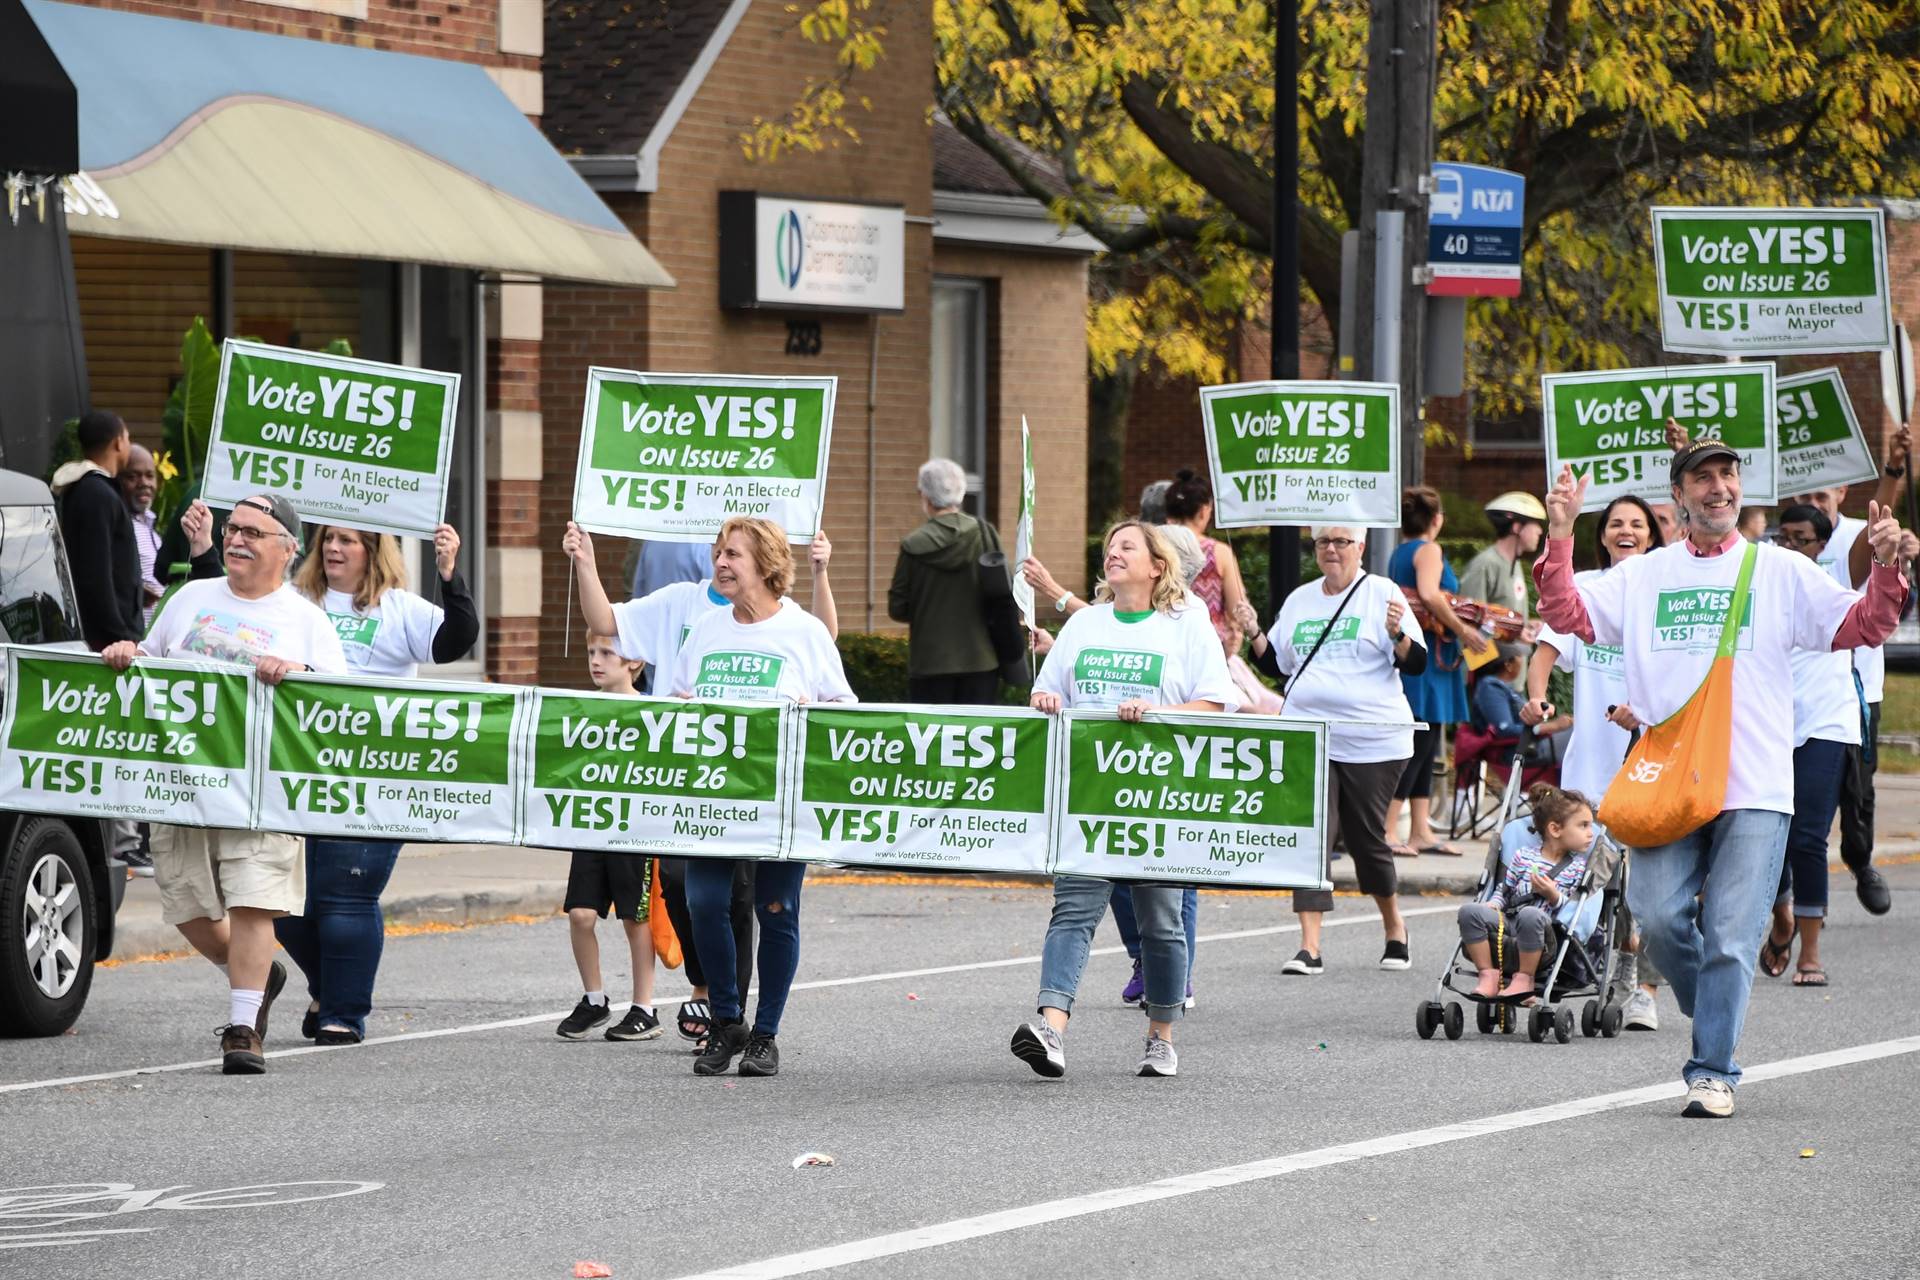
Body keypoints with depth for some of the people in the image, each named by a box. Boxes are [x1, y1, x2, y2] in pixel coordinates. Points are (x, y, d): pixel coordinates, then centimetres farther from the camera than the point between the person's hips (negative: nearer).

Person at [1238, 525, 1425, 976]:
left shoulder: (1381, 593, 0)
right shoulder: (1300, 600, 14)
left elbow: (1416, 663, -5)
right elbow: (1276, 665, 21)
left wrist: (1396, 634, -23)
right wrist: (1254, 634, 4)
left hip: (1372, 740, -3)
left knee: (1367, 839, 6)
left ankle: (1395, 930, 30)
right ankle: (1309, 947, -13)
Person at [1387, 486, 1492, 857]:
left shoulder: (1400, 552, 17)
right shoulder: (1429, 550, -10)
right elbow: (1429, 594, -25)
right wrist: (1462, 629, -17)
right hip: (1427, 654, -9)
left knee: (1425, 743, 11)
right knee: (1419, 742, -9)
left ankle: (1420, 831, 11)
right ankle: (1386, 830, -13)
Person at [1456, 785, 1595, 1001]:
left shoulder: (1577, 867, 8)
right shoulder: (1524, 856, 13)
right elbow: (1504, 890, 18)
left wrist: (1553, 895, -15)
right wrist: (1493, 905, -2)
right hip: (1507, 922, 3)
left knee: (1531, 914, -39)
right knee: (1470, 911, -23)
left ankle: (1524, 978, -23)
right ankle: (1488, 975, -17)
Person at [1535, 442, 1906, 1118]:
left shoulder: (1781, 571, 8)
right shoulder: (1643, 576, 13)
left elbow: (1861, 627, 6)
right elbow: (1567, 616, 8)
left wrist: (1885, 569, -13)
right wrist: (1559, 538, -5)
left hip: (1755, 789, -2)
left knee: (1731, 936, -6)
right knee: (1658, 916, -8)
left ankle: (1713, 1071, 1)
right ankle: (1714, 1011, 19)